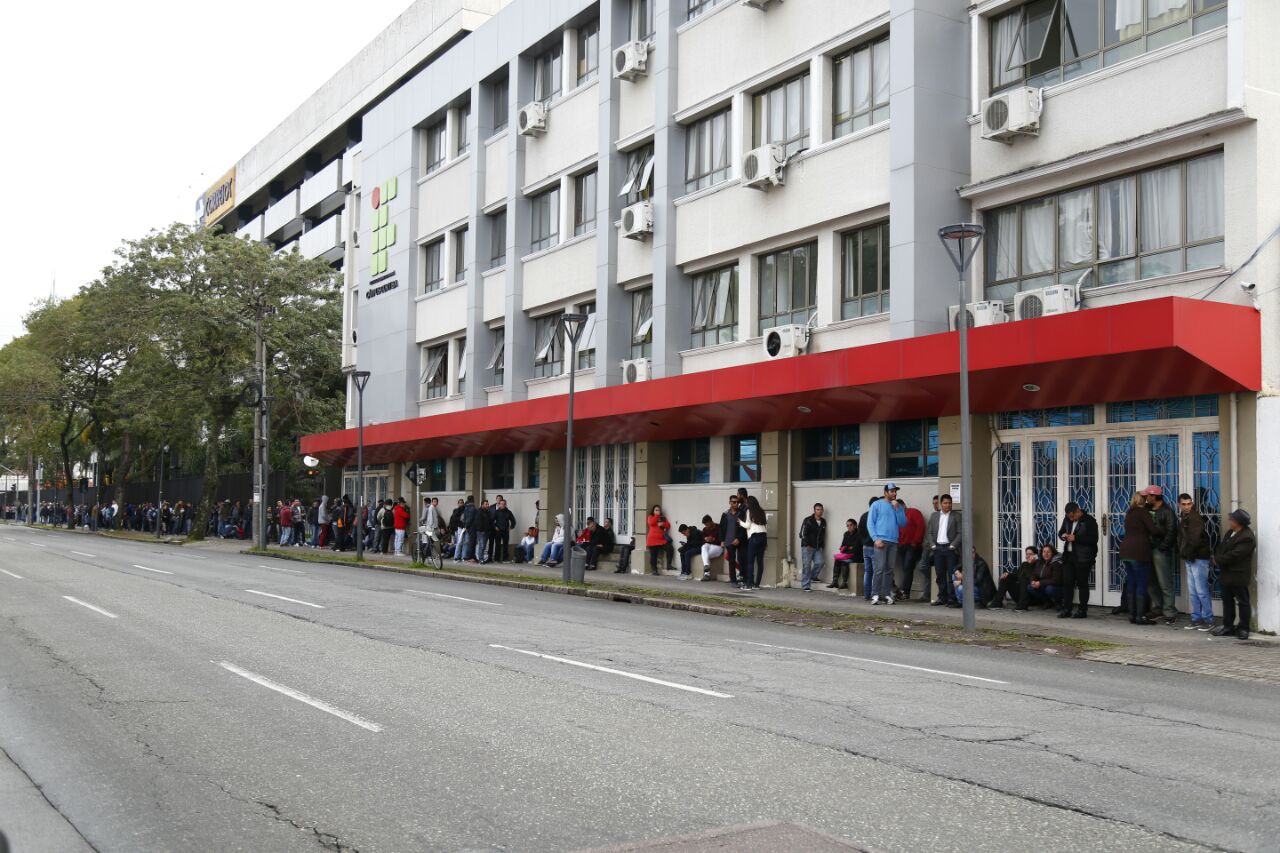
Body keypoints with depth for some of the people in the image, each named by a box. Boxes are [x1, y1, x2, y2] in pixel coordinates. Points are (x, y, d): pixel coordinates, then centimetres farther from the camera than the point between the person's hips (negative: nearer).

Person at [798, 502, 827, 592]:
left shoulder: (823, 522, 13)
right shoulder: (808, 520, -6)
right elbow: (803, 534, -9)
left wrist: (822, 546, 11)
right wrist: (807, 545, -13)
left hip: (817, 548, 5)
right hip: (807, 547, -5)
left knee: (820, 562, -13)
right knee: (807, 566, -6)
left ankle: (813, 576, 14)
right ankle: (806, 586, -2)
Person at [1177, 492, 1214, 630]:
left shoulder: (1195, 518, -13)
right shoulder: (1182, 518, 14)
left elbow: (1195, 539, -20)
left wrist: (1187, 553, -12)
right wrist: (1182, 553, 5)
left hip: (1199, 558, -9)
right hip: (1190, 559, 9)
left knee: (1201, 591, -6)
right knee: (1193, 592, 10)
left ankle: (1208, 620, 0)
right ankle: (1196, 619, 15)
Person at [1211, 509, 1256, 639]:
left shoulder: (1247, 537, -22)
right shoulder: (1230, 532, 8)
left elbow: (1234, 555, -25)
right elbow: (1222, 546, 15)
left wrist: (1218, 560, -13)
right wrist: (1217, 558, -4)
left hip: (1238, 576, -9)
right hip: (1227, 574, 9)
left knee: (1242, 602, 3)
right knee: (1227, 600, 14)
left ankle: (1243, 629, 11)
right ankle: (1228, 626, 22)